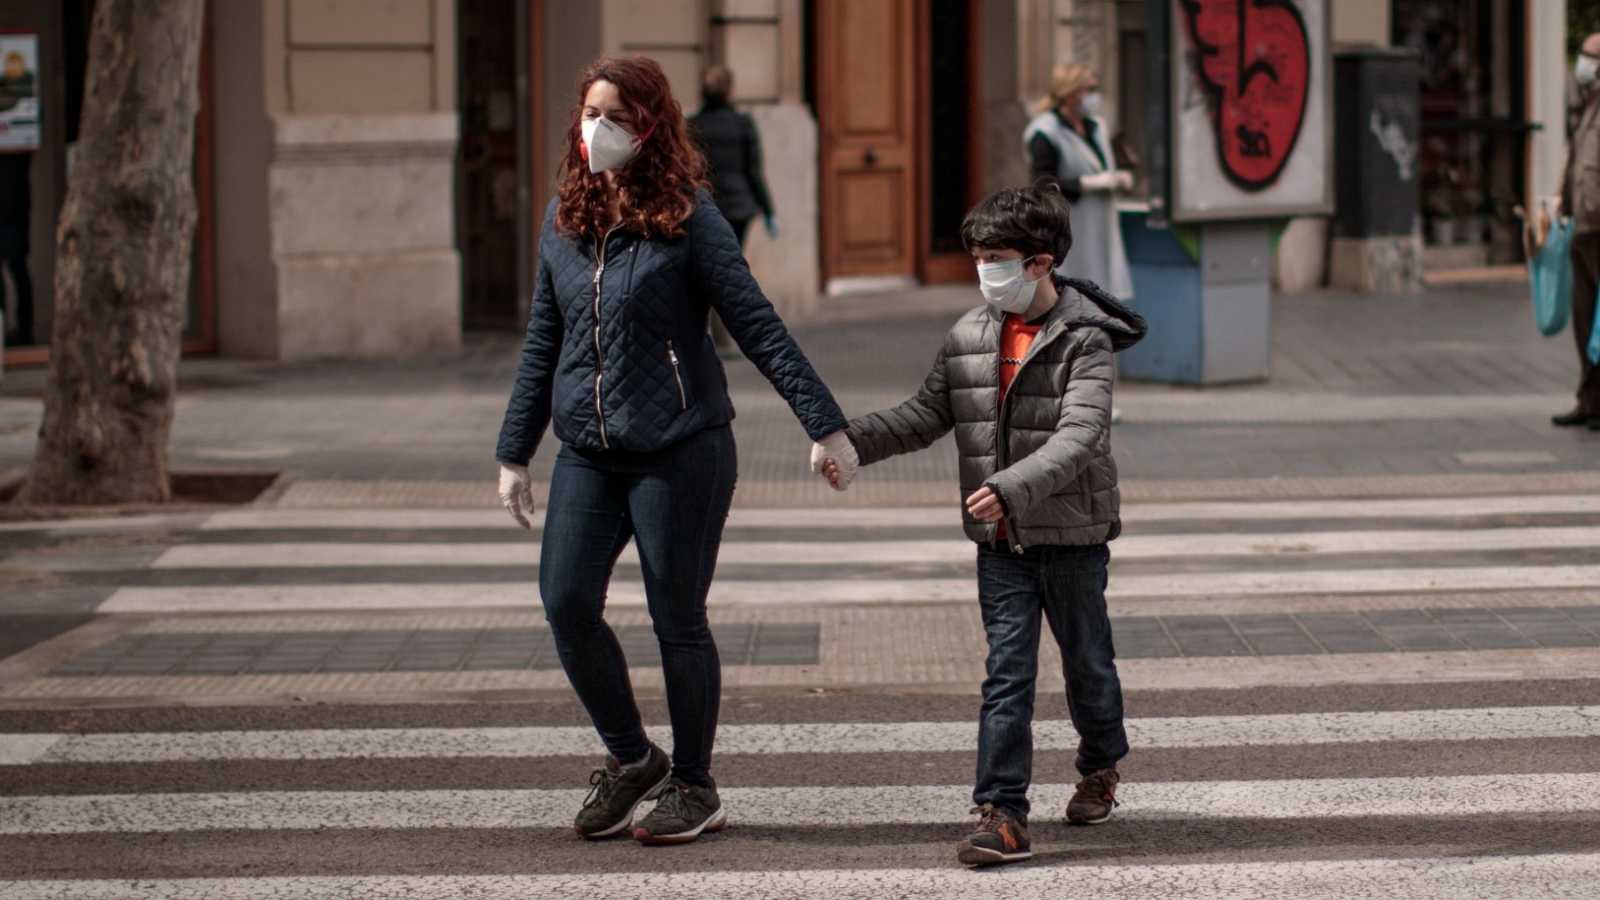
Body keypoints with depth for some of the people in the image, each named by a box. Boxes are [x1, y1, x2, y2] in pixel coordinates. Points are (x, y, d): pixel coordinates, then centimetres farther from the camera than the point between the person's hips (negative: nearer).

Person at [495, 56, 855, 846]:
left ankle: (693, 786, 18)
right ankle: (630, 759, 17)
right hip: (588, 455, 5)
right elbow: (542, 343, 16)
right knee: (567, 605, -4)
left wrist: (824, 424, -15)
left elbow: (757, 327, -10)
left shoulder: (686, 217, -8)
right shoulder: (563, 219, 9)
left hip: (681, 452, -5)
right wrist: (515, 453, 15)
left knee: (677, 620, 2)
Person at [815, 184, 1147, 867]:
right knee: (1006, 675, -4)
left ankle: (1101, 766, 41)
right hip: (1001, 543, 3)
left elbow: (1079, 435, -24)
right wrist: (851, 442, -7)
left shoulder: (1084, 340, -14)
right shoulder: (970, 337, 3)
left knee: (1087, 663, 15)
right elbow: (928, 414, 8)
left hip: (1072, 536, -3)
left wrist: (1012, 488, -39)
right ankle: (1002, 814, -9)